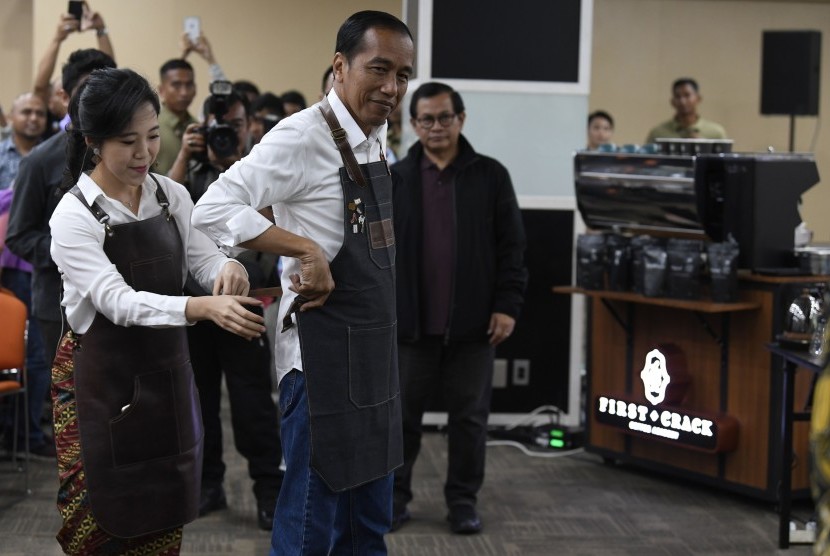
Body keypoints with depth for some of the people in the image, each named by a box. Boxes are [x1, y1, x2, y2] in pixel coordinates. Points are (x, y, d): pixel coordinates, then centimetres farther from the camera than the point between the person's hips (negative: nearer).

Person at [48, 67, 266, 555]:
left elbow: (204, 258, 1)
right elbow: (119, 302, -28)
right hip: (101, 382, -5)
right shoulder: (74, 216, -17)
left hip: (167, 374, 5)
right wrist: (204, 308, -43)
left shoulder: (172, 195, 0)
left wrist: (229, 269, -25)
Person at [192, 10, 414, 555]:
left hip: (376, 354, 9)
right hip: (324, 354, -8)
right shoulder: (304, 136, -15)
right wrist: (307, 251, -27)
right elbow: (214, 209, -24)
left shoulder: (376, 139, 11)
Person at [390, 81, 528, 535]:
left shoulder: (490, 176, 2)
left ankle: (463, 500, 19)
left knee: (469, 416, 7)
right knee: (401, 415, 8)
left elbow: (511, 247, 1)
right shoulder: (393, 180, 4)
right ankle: (393, 496, 20)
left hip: (473, 323, 0)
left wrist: (507, 305, -6)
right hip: (410, 322, 1)